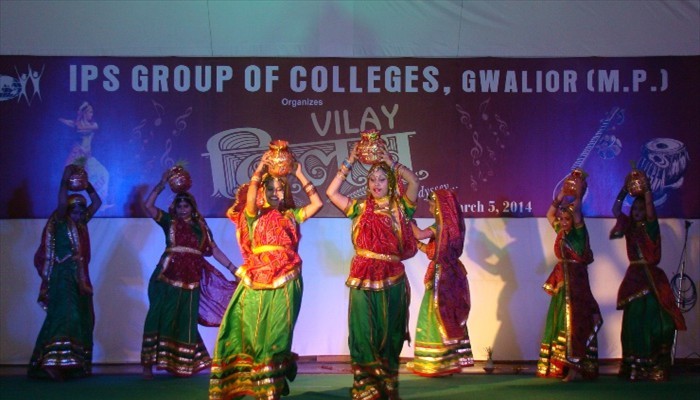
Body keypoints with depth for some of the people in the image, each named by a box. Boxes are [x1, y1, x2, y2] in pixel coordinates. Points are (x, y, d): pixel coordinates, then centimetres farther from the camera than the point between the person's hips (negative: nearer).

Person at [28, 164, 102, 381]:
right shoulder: (60, 223, -4)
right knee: (65, 316, -21)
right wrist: (65, 180, -15)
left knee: (83, 319, 5)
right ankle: (52, 362, -27)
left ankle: (74, 364, 10)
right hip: (63, 277, -8)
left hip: (80, 278, 8)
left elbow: (97, 202, 20)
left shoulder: (81, 223, 13)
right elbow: (62, 202, -21)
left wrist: (86, 183, 14)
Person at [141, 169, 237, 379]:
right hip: (168, 276, -3)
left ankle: (181, 364, 14)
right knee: (161, 318, -5)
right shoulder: (169, 221, 7)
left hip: (191, 279, 3)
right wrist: (162, 184, -9)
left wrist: (233, 269, 9)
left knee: (186, 321, 6)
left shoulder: (201, 226, 14)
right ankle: (148, 364, -4)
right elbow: (148, 206, -5)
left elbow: (214, 250, 14)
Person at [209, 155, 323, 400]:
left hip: (285, 285, 0)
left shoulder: (290, 216, 10)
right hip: (257, 283, 0)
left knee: (276, 336, 3)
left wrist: (300, 176, 1)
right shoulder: (254, 215, 7)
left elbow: (317, 203, 1)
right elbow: (249, 201, -14)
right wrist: (259, 171, -14)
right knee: (253, 333, 3)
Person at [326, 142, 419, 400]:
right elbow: (331, 192, 4)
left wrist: (390, 162, -1)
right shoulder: (360, 208, 9)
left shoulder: (399, 208, 5)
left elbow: (414, 182, -9)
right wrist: (349, 163, 4)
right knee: (363, 332, 1)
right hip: (363, 278, 1)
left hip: (391, 279, -1)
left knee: (389, 331, 6)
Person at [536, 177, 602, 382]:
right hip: (562, 282, 8)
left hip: (575, 280, -8)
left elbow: (576, 207, -16)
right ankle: (562, 366, 12)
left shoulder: (578, 232, -5)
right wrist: (560, 196, 18)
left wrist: (579, 191, -7)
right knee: (559, 322, 7)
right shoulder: (561, 233, 14)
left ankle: (577, 368, -11)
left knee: (574, 322, -10)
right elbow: (549, 215, 25)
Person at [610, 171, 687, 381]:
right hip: (633, 278, 3)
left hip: (652, 278, -3)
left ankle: (656, 367, -4)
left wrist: (646, 188, -14)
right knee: (633, 323, 2)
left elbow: (650, 209, -15)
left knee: (654, 322, -7)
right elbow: (615, 210, 5)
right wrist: (624, 190, 0)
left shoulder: (650, 226, 1)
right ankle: (633, 367, 5)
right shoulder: (629, 227, 10)